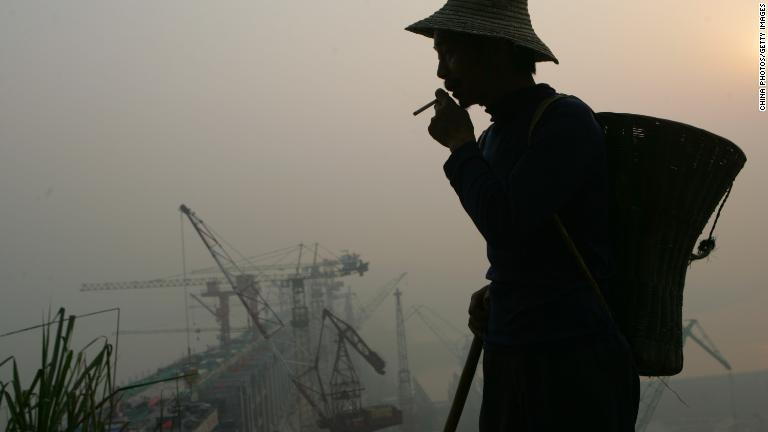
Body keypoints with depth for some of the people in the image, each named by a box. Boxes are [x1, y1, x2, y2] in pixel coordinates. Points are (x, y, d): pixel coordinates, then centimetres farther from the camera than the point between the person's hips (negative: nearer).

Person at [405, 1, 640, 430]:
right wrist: (490, 294, 6)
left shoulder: (567, 120, -11)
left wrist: (460, 145, -9)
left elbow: (507, 226, -22)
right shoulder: (493, 138, 14)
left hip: (573, 363, -8)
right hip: (509, 362, 8)